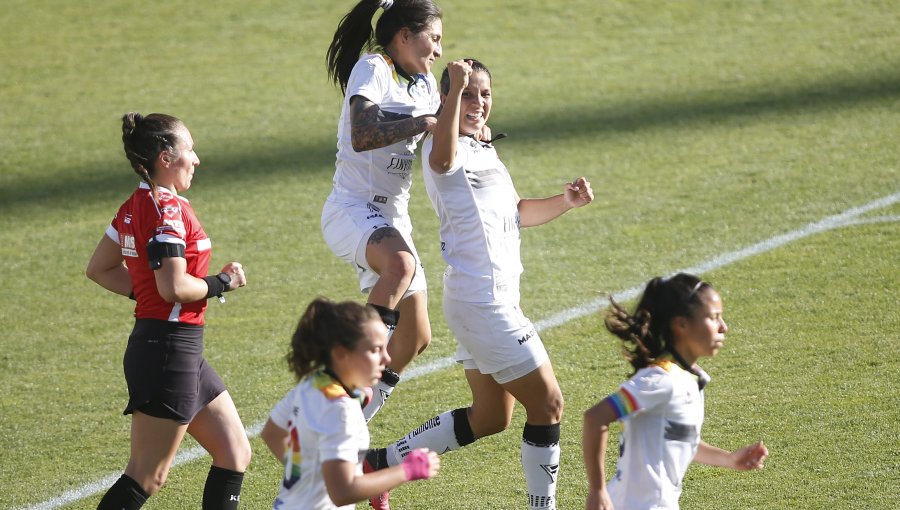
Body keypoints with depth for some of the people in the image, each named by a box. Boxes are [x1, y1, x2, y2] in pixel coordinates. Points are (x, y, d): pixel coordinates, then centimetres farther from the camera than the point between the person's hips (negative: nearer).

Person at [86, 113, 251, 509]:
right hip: (169, 350, -10)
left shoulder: (135, 206, 11)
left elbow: (99, 269, 18)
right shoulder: (168, 210, -17)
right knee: (147, 477, -5)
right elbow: (174, 287, -25)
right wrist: (221, 283, -9)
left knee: (234, 454, 13)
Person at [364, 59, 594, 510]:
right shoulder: (448, 148, -14)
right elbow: (442, 158, -41)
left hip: (496, 299, 10)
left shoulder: (483, 151, 18)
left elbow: (518, 213, 26)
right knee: (548, 404, -3)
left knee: (490, 418, 16)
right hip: (482, 300, -10)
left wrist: (565, 201, 9)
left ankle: (379, 462, 21)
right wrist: (455, 89, -49)